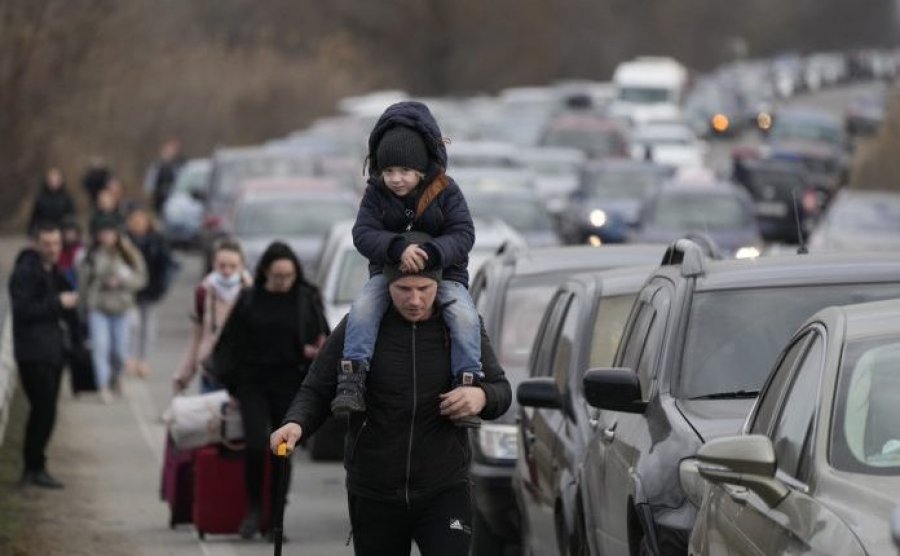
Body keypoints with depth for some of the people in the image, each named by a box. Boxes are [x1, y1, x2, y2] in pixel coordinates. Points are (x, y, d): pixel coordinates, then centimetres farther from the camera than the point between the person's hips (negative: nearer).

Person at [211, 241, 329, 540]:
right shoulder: (249, 300, 1)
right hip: (253, 384, 0)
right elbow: (230, 342, 7)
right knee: (255, 445, -15)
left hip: (289, 385, 0)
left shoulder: (307, 299, 1)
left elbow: (323, 339, 5)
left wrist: (315, 350, -18)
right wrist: (231, 382, 3)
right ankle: (253, 509, 5)